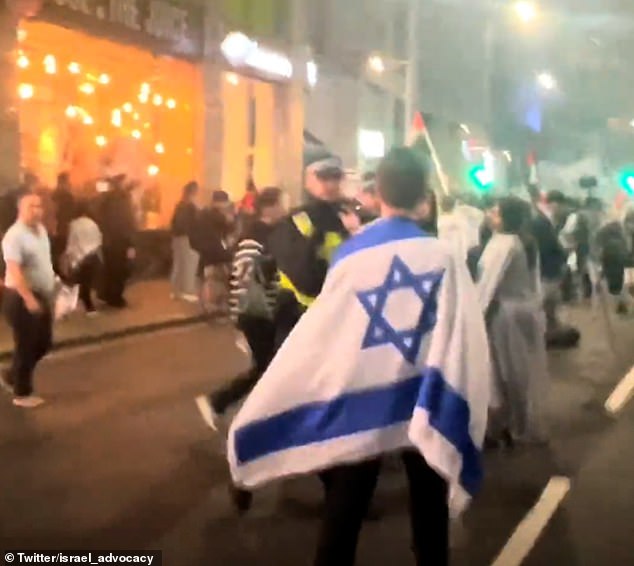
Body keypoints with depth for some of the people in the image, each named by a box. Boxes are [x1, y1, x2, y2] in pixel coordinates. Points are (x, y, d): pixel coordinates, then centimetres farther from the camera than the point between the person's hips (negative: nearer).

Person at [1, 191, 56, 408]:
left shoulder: (41, 229, 7)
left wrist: (49, 292, 20)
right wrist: (28, 298, -32)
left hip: (41, 295, 9)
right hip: (20, 298, -9)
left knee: (43, 343, 17)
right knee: (25, 346, 3)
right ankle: (22, 393, 20)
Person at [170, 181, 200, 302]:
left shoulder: (180, 205, 8)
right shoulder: (192, 207, -14)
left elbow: (174, 222, 11)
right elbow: (194, 224, -16)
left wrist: (175, 236, 14)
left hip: (178, 237, 8)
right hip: (188, 239, -8)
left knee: (178, 265, 12)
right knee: (189, 265, -3)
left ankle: (176, 290, 17)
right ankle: (187, 292, -2)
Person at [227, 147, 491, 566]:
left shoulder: (351, 253, -8)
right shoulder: (445, 259, -9)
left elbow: (317, 337, -5)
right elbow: (465, 342, -13)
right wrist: (458, 413, -5)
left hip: (360, 406, 0)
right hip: (427, 407, 0)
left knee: (343, 513, 10)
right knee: (429, 511, 17)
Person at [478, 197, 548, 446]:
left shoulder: (502, 244, -19)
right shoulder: (528, 242, 8)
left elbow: (489, 283, -19)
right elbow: (533, 279, 13)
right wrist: (535, 304, 19)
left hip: (505, 312, -8)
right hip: (528, 309, 8)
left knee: (508, 372, 3)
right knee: (525, 372, 15)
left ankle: (509, 427, 13)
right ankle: (526, 425, 26)